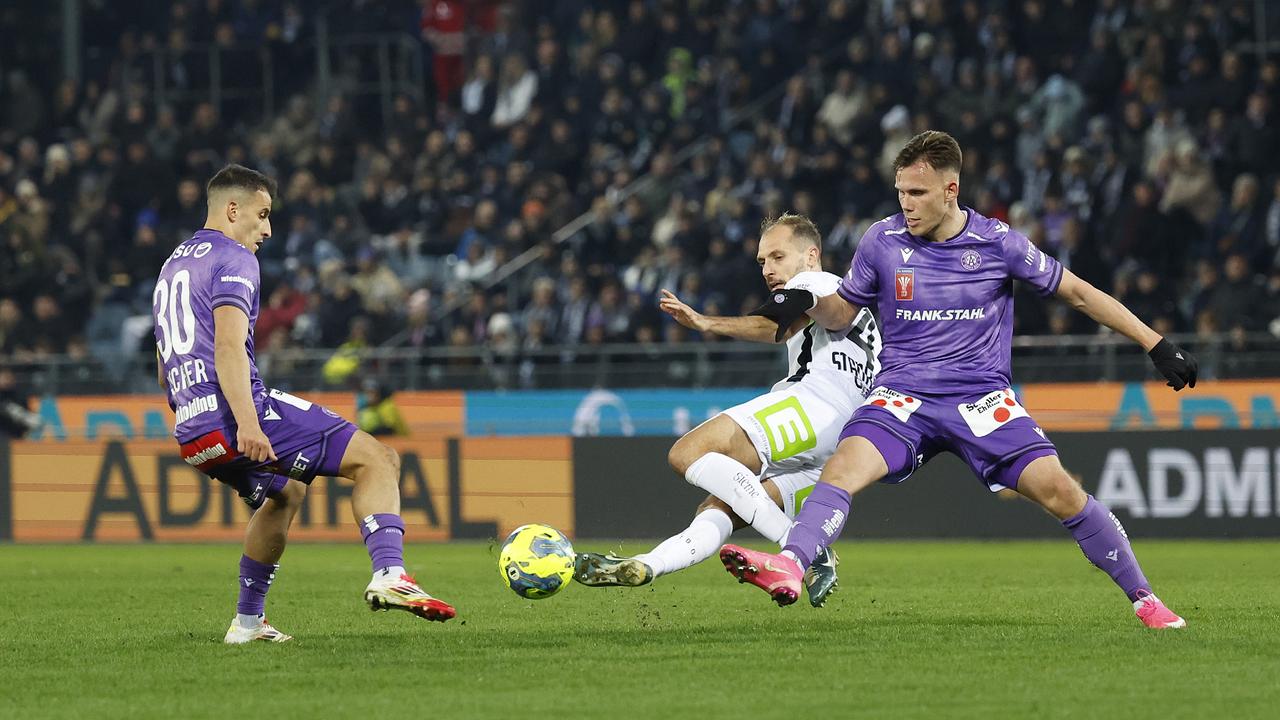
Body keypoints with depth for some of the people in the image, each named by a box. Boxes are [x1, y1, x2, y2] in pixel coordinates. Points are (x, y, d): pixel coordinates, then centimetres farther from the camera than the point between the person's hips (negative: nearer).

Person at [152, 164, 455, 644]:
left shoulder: (171, 267, 25)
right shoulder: (233, 259, -4)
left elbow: (165, 372, 31)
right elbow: (228, 347, -20)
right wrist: (247, 425, -29)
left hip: (191, 436, 9)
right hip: (238, 412, -9)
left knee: (285, 493, 34)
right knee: (377, 459, -7)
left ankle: (248, 622, 31)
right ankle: (389, 575, -28)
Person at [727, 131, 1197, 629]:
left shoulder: (997, 242, -2)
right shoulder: (882, 241, 1)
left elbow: (1079, 294, 7)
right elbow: (843, 311, 15)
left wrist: (1156, 345, 7)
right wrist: (807, 304, -9)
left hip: (983, 399, -1)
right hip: (903, 398, 1)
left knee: (1058, 490, -16)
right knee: (842, 468, -27)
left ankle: (1142, 597, -1)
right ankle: (789, 566, -46)